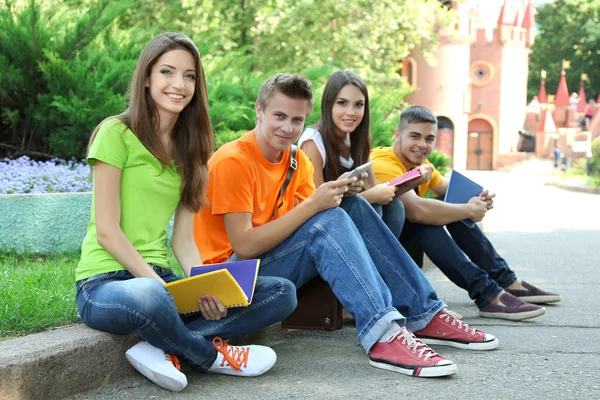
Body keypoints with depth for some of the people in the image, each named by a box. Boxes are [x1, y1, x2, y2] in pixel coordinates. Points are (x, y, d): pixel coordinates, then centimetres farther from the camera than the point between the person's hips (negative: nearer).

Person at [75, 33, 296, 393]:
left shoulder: (188, 148, 15)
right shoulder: (117, 133, -5)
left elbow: (183, 238, 7)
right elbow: (107, 231, -11)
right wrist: (158, 284, -20)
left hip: (161, 279, 7)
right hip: (106, 282, -7)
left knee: (282, 293, -8)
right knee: (149, 298, -43)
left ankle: (165, 349, -19)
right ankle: (210, 356, -10)